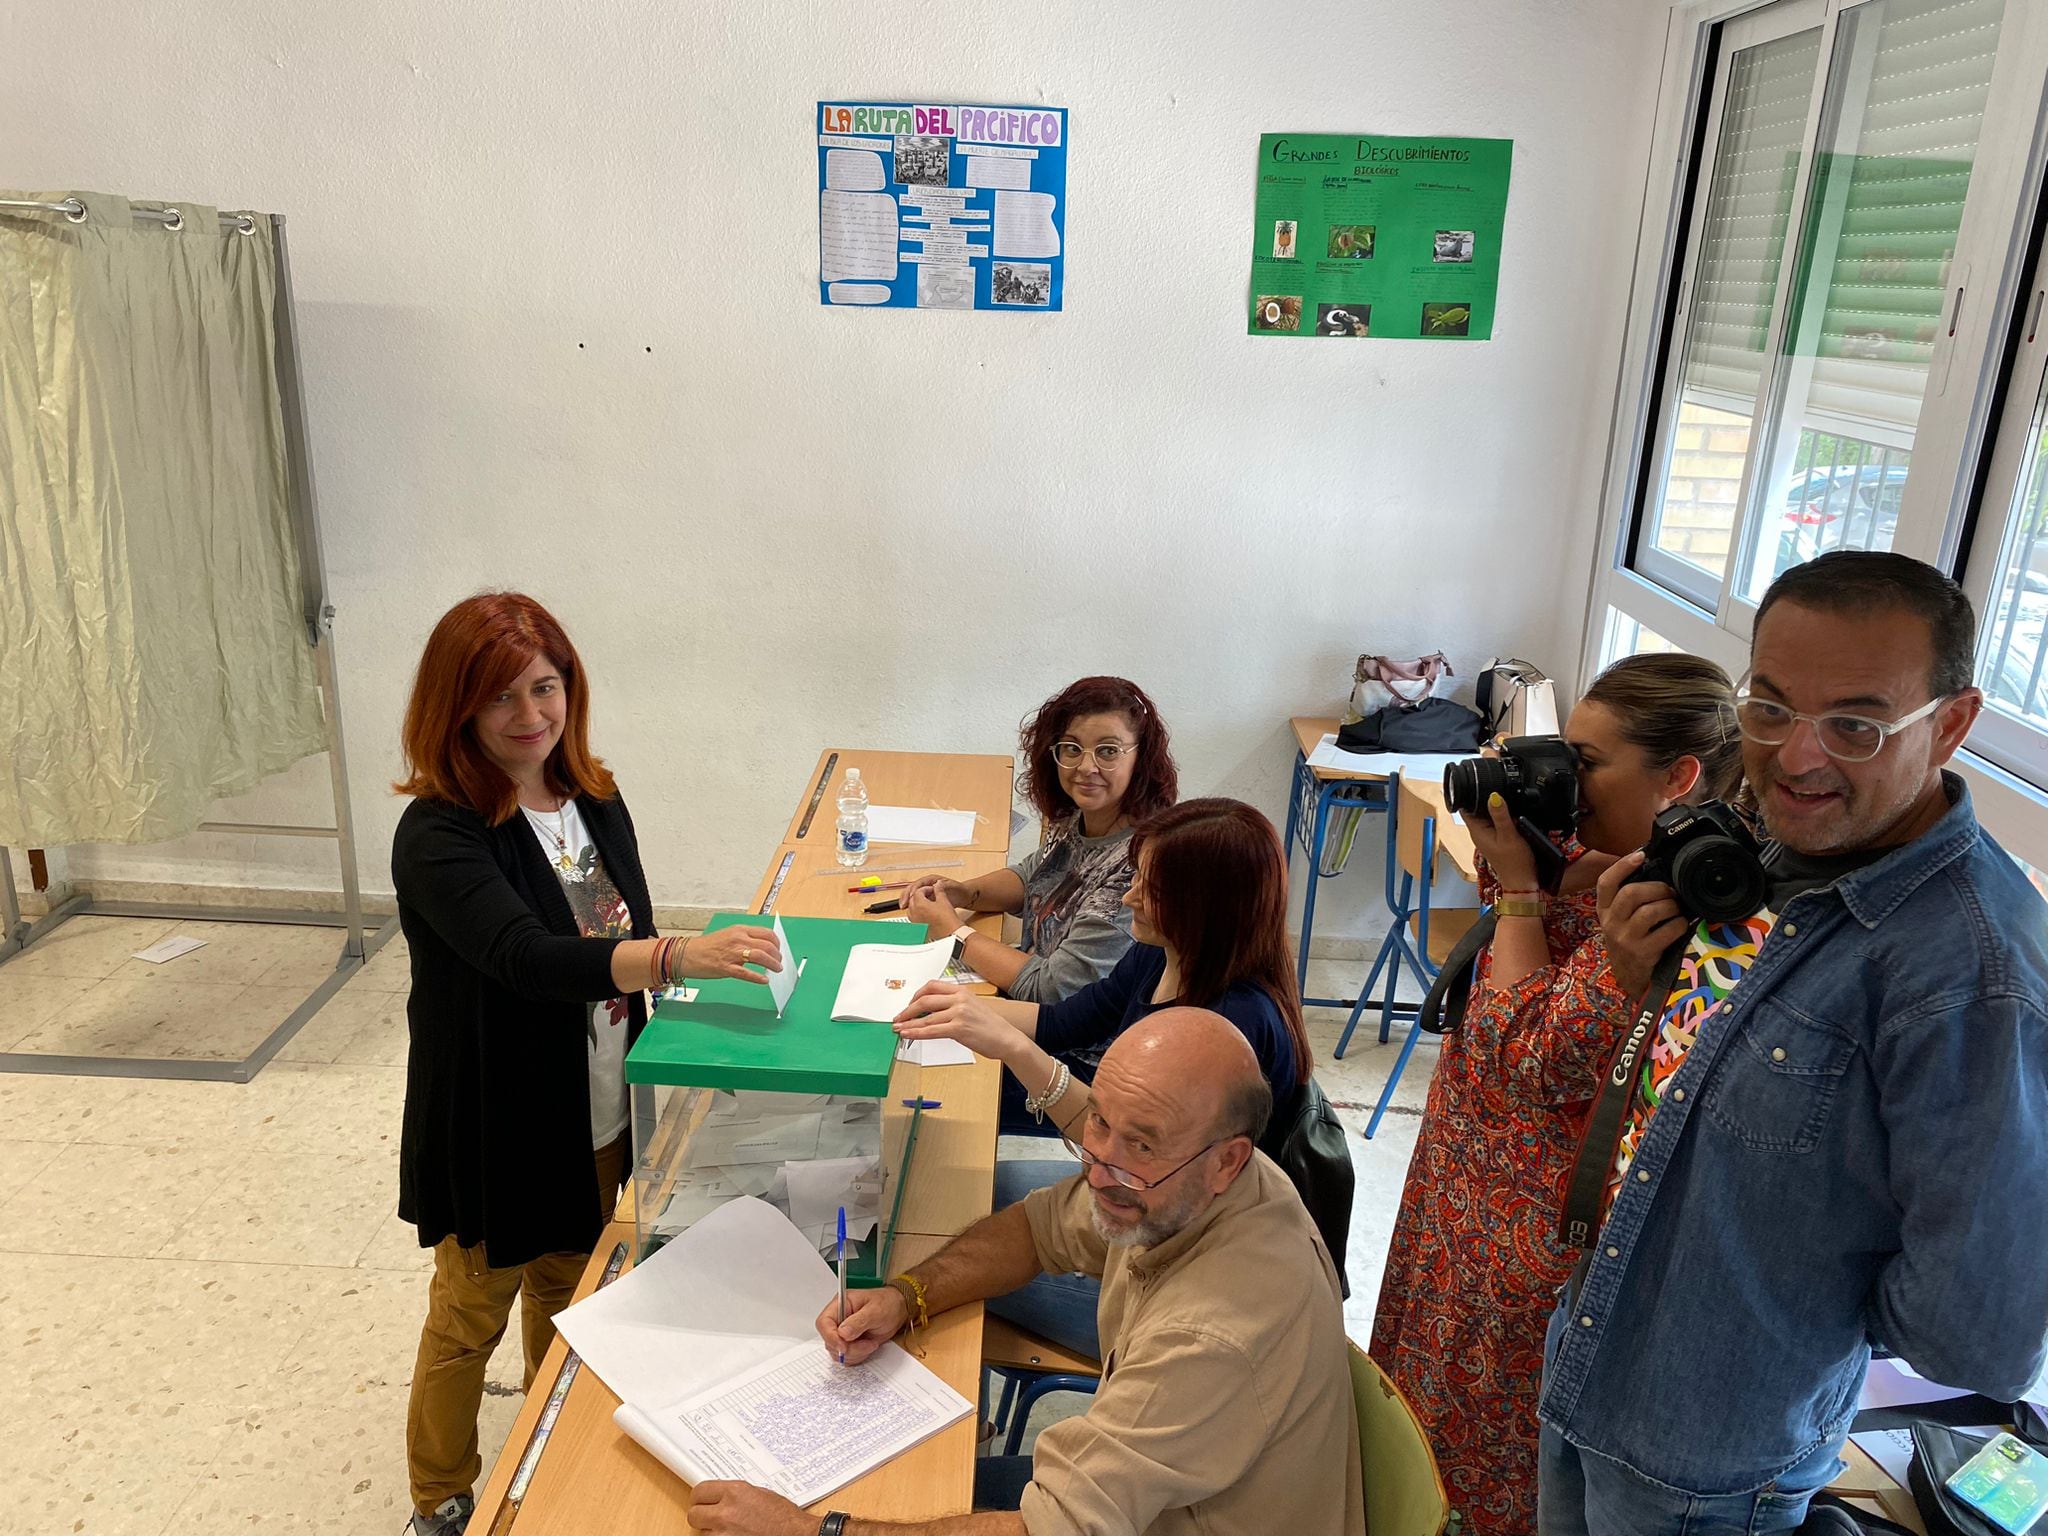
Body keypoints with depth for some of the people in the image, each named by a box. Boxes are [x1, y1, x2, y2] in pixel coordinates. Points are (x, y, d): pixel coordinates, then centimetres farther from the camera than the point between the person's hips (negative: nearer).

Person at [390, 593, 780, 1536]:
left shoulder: (595, 800, -3)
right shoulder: (438, 835, -24)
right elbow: (527, 957, -39)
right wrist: (680, 954, -52)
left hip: (600, 1123, 6)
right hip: (497, 1134, -6)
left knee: (568, 1296, 26)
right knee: (470, 1322, 16)